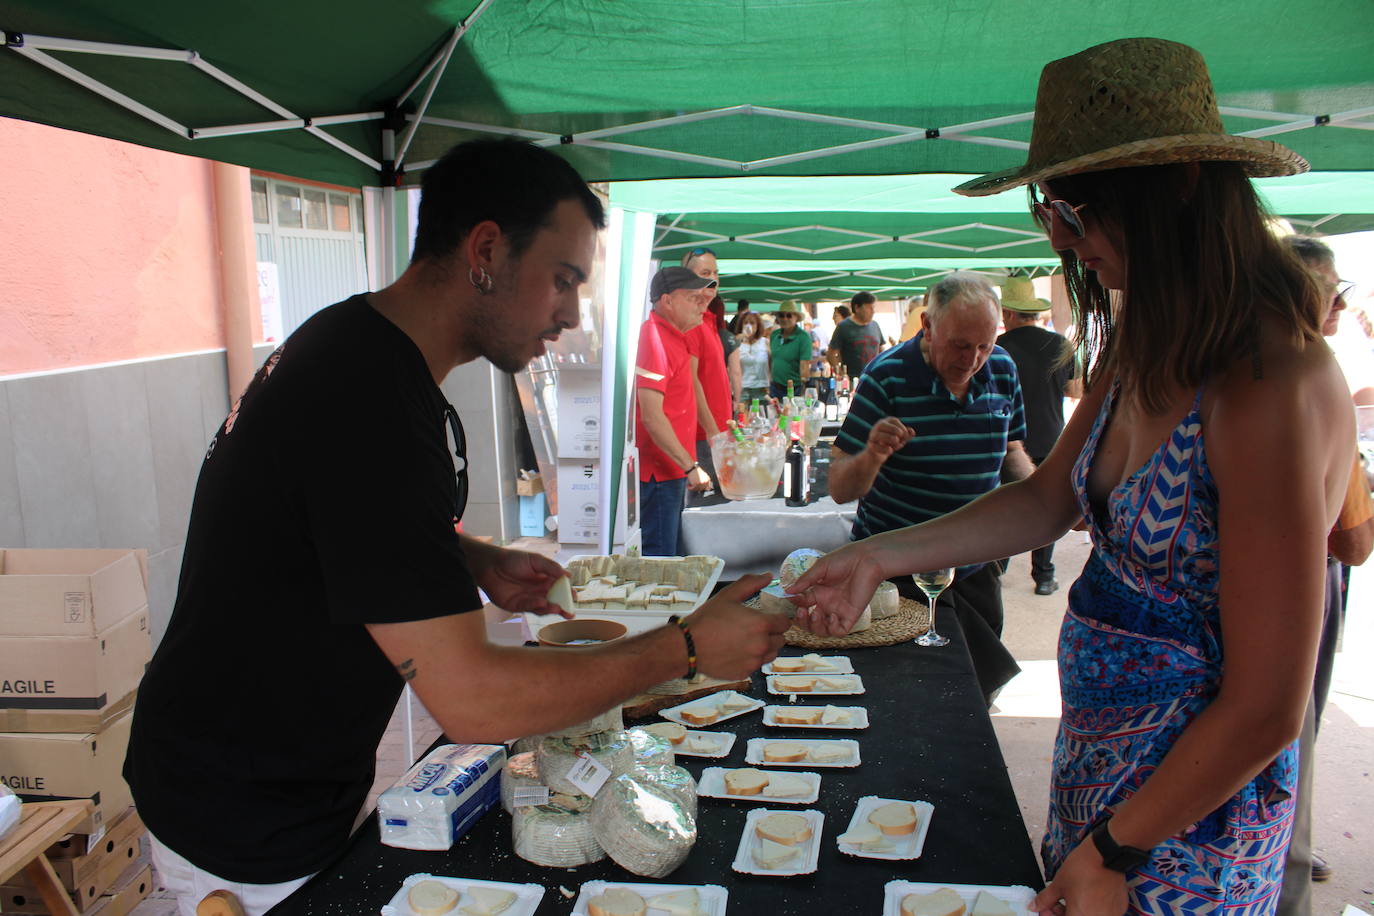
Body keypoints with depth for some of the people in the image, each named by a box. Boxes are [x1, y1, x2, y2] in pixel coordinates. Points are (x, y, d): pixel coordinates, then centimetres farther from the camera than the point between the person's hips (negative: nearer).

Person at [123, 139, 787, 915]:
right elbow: (471, 699, -33)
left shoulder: (367, 351, 1)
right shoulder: (370, 399, -32)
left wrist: (477, 563, 0)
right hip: (249, 837, -9)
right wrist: (688, 648, -23)